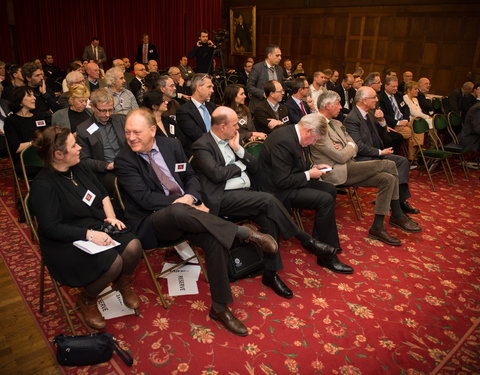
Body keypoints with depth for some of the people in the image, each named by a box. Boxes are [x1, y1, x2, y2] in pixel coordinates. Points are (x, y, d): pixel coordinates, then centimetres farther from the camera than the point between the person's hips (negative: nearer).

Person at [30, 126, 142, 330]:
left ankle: (123, 284, 13)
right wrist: (89, 234, -27)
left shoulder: (78, 167, 6)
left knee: (133, 246, -19)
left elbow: (103, 193, 15)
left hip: (98, 227, 7)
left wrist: (110, 217, -2)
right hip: (67, 242, -6)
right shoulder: (43, 186, -16)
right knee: (113, 261, -29)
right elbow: (51, 228, -21)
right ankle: (86, 300, 2)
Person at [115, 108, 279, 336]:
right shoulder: (123, 160, -5)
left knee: (215, 239, -25)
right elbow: (145, 198, -14)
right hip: (150, 224, -4)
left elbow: (191, 177, 13)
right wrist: (181, 203, -20)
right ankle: (245, 233, -26)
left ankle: (219, 308, -7)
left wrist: (190, 197, -10)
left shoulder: (171, 145, 8)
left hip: (185, 211, 4)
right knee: (178, 211, -40)